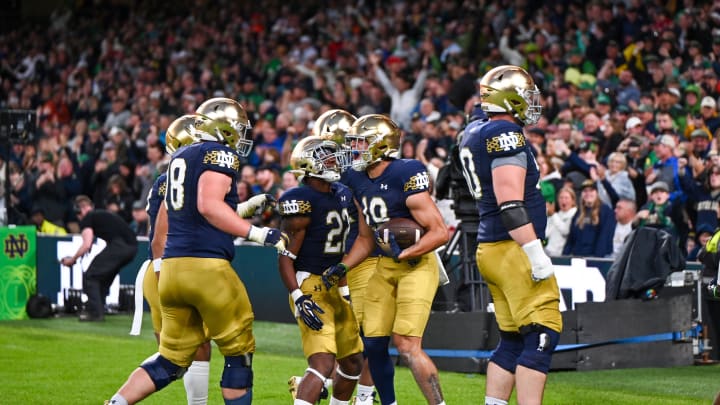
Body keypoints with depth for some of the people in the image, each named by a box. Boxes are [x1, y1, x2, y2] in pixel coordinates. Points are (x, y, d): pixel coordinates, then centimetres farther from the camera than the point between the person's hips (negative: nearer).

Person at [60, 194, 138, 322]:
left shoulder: (87, 219, 7)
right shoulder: (103, 214, 32)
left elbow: (87, 245, -4)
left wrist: (72, 259, 9)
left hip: (119, 244, -8)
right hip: (132, 246, 8)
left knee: (90, 276, 3)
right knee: (104, 276, 25)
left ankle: (95, 312, -1)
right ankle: (99, 310, 27)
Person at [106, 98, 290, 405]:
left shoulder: (179, 158, 21)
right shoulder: (221, 154, -4)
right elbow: (209, 205, -18)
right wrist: (258, 234, -17)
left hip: (171, 265, 8)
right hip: (207, 265, -8)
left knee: (171, 359, 13)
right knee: (239, 353, 6)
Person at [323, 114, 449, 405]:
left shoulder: (406, 175, -19)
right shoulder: (358, 179, 5)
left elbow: (439, 232, -18)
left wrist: (403, 254, -26)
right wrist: (343, 267, 3)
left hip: (416, 264, -8)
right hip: (384, 266, 8)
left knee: (407, 345, -16)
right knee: (373, 344, 7)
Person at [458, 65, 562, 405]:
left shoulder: (476, 133, 14)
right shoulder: (506, 134, -14)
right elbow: (511, 203, -21)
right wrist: (536, 253, -22)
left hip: (490, 249, 10)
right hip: (513, 249, -10)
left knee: (513, 339, 14)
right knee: (541, 336, -9)